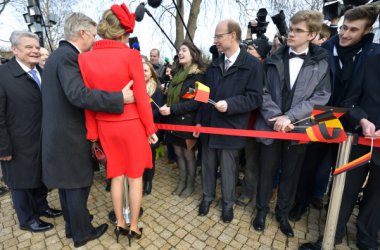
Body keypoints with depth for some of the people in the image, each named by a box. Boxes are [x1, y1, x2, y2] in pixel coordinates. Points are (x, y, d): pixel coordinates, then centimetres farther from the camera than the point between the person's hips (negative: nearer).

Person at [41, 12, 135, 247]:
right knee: (78, 184, 6)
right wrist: (120, 98, -30)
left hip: (60, 133, 10)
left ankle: (72, 225, 40)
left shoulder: (58, 54, 13)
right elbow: (78, 95, -32)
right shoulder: (68, 56, -18)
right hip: (69, 136, -10)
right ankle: (82, 233, 26)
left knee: (67, 182, 20)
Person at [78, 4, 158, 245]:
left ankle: (120, 224, 35)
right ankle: (134, 227, 28)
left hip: (105, 126, 4)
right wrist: (151, 128, -4)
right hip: (132, 124, -4)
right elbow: (142, 97, -13)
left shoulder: (85, 58, -1)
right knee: (135, 176, 13)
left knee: (116, 175, 20)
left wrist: (92, 132, 6)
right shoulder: (131, 55, -13)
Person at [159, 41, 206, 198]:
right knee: (178, 153, 15)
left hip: (187, 121, -7)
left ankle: (190, 184, 26)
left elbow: (195, 102, -20)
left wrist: (172, 109, -23)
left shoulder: (198, 76, -10)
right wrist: (165, 108, -1)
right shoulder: (177, 73, 13)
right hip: (174, 121, 7)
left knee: (188, 154, 7)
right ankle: (181, 182, 32)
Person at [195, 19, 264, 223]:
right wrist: (199, 120, 9)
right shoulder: (214, 65, 12)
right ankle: (207, 196, 38)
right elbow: (205, 94, 12)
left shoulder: (252, 65, -6)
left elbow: (255, 98, -12)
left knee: (228, 168, 10)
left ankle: (228, 203, 33)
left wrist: (230, 104, -25)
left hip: (230, 128, -5)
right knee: (207, 164, 16)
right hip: (209, 125, 5)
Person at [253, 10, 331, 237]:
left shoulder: (321, 64, 2)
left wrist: (289, 117, -17)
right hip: (271, 126, 0)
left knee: (291, 174, 14)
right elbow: (263, 92, -3)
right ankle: (262, 209, 32)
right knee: (267, 171, 11)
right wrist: (276, 118, -15)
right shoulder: (274, 60, 3)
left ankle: (283, 213, 36)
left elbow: (321, 97, -5)